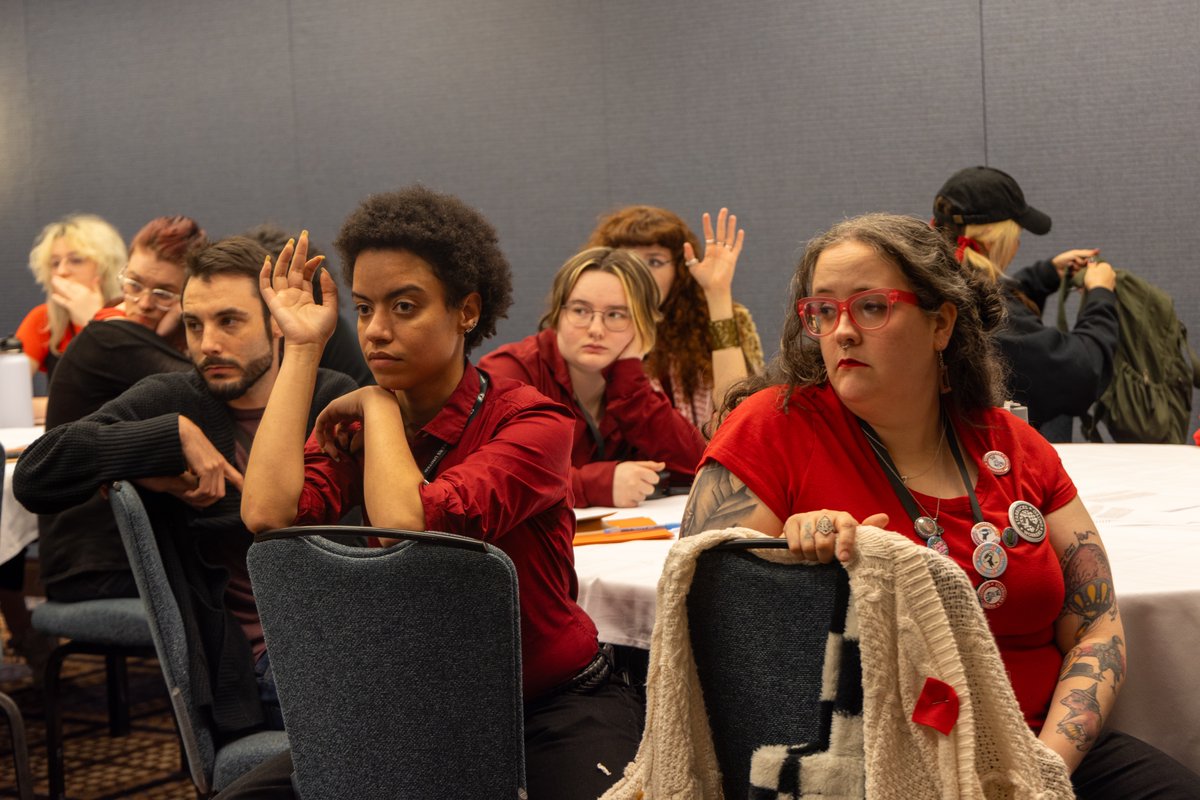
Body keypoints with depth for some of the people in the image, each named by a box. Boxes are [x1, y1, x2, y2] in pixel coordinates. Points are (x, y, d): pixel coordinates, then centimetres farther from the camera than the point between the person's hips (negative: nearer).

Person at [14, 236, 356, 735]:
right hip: (261, 662, -4)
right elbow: (34, 476, -10)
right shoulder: (167, 403, 3)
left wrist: (186, 487, -6)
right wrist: (178, 436, -15)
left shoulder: (336, 398, 10)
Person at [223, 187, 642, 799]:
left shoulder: (533, 422, -13)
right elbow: (267, 514, -21)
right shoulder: (353, 426, 1)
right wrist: (301, 349, -12)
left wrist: (378, 403, -13)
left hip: (552, 708, -4)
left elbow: (408, 525, -30)